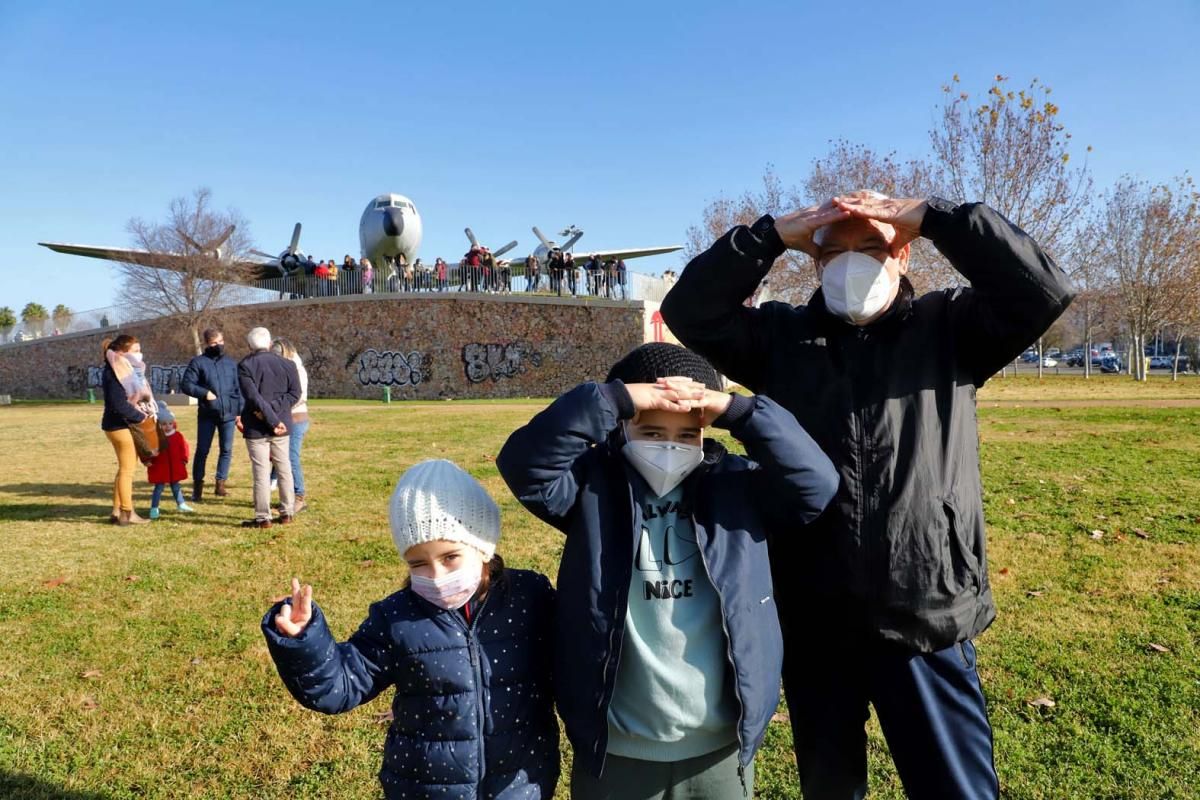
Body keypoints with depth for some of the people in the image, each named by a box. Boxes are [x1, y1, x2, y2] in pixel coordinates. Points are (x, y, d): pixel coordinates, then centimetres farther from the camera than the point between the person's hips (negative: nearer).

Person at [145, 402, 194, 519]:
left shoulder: (178, 435, -3)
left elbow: (184, 447, 4)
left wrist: (184, 459, 0)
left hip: (175, 467, 3)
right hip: (160, 468, -3)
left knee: (176, 486, 17)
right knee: (159, 487, 0)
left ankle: (181, 504, 29)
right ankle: (154, 509, 7)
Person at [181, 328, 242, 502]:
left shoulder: (231, 363, 11)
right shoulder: (198, 362, 0)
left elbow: (238, 389, 13)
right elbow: (185, 385, -3)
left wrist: (240, 412, 8)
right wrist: (204, 392, -16)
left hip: (228, 414, 3)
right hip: (206, 414, -3)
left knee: (227, 450, 4)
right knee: (202, 450, 2)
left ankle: (221, 482, 14)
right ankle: (197, 485, 11)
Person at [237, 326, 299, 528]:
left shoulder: (245, 366, -7)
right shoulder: (287, 364, 6)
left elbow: (253, 397, -17)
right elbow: (294, 393, -3)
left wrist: (273, 420, -15)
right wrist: (273, 410, -10)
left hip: (256, 428, -4)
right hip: (282, 425, 4)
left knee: (261, 472, 1)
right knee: (284, 469, 12)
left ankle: (263, 517, 6)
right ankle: (287, 513, 18)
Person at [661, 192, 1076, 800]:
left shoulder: (949, 328, 3)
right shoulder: (781, 337, 5)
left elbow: (1043, 289, -9)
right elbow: (689, 311, -3)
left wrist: (933, 217, -12)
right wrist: (771, 235, -10)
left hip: (925, 617, -1)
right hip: (811, 619, 2)